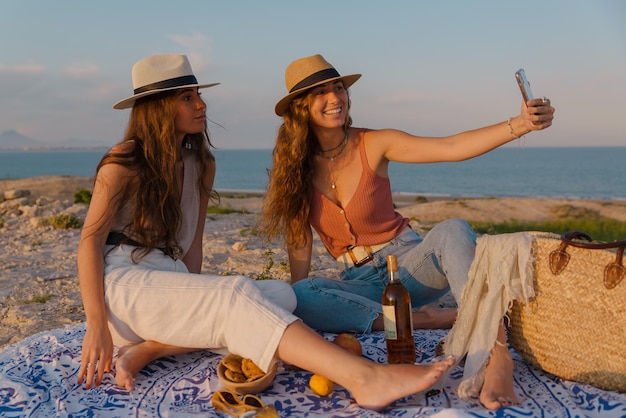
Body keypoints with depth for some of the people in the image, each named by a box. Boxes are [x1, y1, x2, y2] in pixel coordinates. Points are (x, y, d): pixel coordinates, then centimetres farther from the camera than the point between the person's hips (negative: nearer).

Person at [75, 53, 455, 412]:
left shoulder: (201, 165, 12)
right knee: (235, 295, -31)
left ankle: (149, 349, -25)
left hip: (169, 283, 7)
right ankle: (366, 379, -47)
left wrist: (193, 306, -3)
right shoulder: (123, 162, -5)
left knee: (281, 295, -16)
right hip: (121, 281, -6)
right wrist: (97, 326, -20)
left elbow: (192, 242, 9)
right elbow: (91, 239, -10)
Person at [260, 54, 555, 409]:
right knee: (299, 298, -31)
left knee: (452, 231, -33)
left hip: (409, 263, -1)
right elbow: (299, 237, -1)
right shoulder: (295, 167, -2)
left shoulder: (374, 145, -7)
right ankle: (426, 320, -25)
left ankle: (498, 358, -46)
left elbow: (452, 147, -18)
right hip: (361, 283, 1)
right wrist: (299, 305, -8)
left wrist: (520, 124, -31)